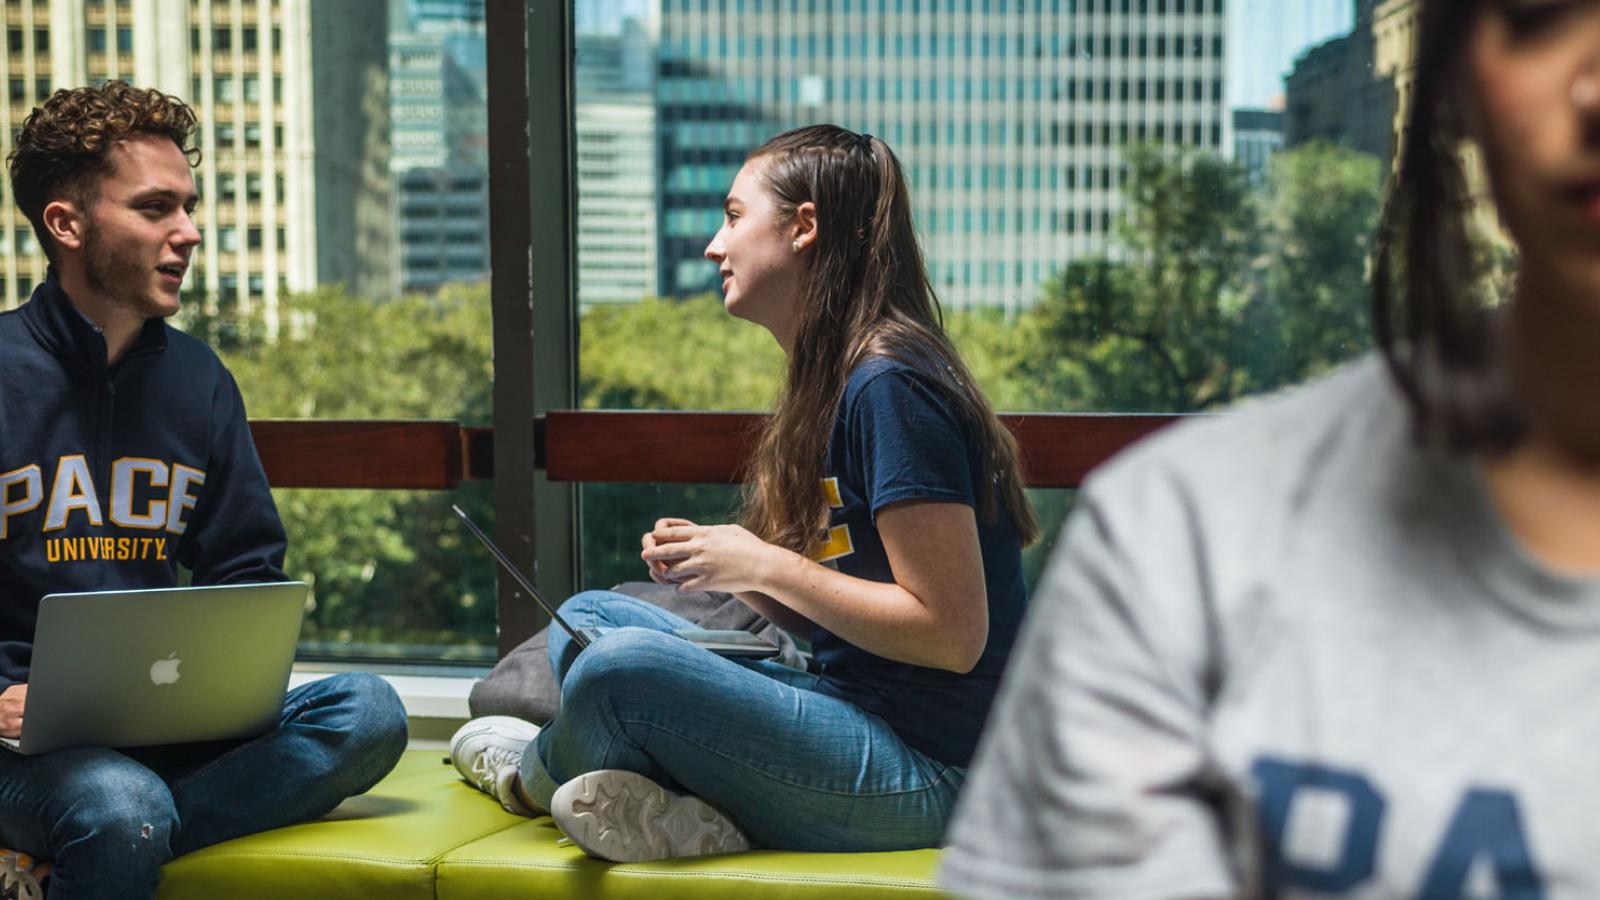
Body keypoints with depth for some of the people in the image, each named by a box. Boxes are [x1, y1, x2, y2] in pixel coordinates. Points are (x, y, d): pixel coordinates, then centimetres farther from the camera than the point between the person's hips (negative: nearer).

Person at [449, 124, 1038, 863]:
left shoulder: (892, 388, -18)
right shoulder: (831, 385, 13)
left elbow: (953, 634, -21)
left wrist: (763, 564, -16)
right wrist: (717, 566, -2)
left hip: (926, 770, -10)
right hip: (852, 715, 10)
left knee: (622, 667, -27)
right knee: (590, 616, 16)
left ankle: (541, 772, 8)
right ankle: (669, 810, -9)